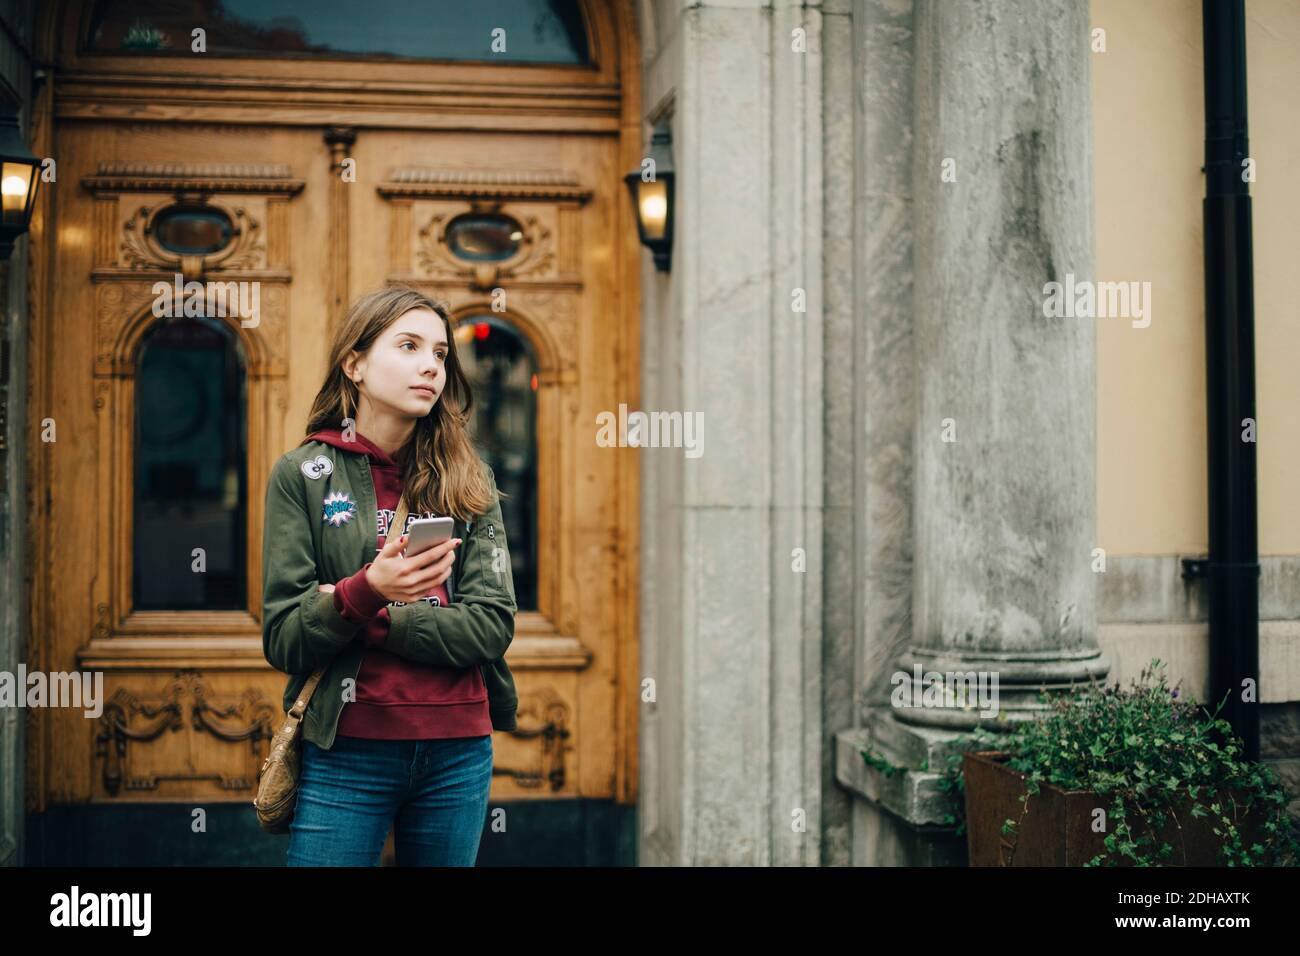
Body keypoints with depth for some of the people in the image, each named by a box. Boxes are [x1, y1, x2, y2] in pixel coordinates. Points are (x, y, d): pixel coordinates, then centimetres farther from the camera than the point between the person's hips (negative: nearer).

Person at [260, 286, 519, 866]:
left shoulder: (468, 480, 6)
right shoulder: (304, 474, 0)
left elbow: (492, 626, -3)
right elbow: (282, 642, -5)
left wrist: (372, 621, -13)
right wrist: (364, 592, -23)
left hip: (458, 749, 3)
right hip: (348, 749, -2)